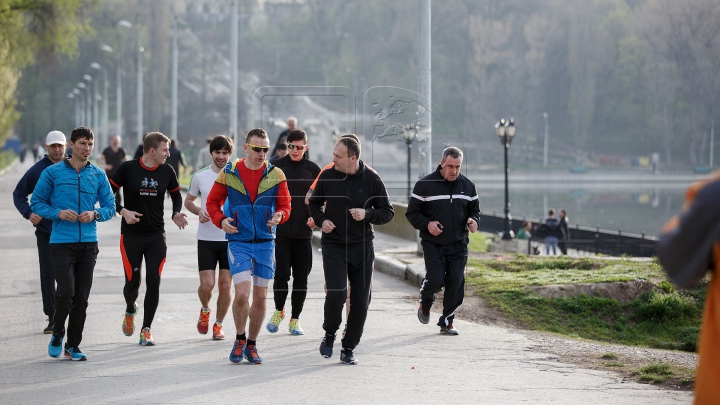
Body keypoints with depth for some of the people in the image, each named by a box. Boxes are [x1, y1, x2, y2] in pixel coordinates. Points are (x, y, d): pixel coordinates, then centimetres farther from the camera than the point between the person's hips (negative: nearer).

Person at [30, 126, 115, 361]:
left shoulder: (98, 175, 8)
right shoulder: (52, 173, 0)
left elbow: (110, 207, 12)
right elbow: (36, 202, 3)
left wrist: (95, 214, -9)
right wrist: (58, 213, -13)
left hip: (89, 243, 3)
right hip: (62, 242, -3)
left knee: (82, 297, 4)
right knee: (66, 292, -13)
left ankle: (73, 345, 15)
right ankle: (57, 333, 14)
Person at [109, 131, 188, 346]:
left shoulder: (167, 171, 1)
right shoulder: (128, 168, -9)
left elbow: (176, 194, 17)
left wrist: (176, 214, -1)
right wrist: (123, 211, -17)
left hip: (156, 236, 2)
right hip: (131, 235, -2)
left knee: (154, 282, -6)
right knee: (132, 282, 1)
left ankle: (146, 329, 5)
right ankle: (130, 311, 36)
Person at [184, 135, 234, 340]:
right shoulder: (200, 176, 1)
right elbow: (188, 201, 13)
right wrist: (199, 211, -8)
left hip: (231, 239, 0)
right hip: (206, 239, 0)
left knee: (225, 285, 0)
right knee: (207, 284, -8)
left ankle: (218, 324, 18)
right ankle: (205, 310, 24)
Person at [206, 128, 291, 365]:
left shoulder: (275, 175, 2)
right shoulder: (229, 173, -1)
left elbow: (285, 205, 7)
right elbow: (213, 202, 7)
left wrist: (279, 216, -16)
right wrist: (221, 220, -12)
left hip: (265, 243, 2)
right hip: (238, 241, -2)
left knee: (260, 296, 6)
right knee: (242, 293, -15)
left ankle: (251, 345, 22)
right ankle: (240, 340, 9)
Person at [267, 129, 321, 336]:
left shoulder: (313, 170, 5)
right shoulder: (276, 166, 3)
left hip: (304, 233, 1)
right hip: (280, 231, -1)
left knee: (301, 278, 3)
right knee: (281, 274, -10)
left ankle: (295, 320, 14)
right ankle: (279, 311, 14)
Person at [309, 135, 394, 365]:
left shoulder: (372, 180, -4)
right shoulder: (327, 177, 0)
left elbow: (388, 213, 3)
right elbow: (314, 203, 17)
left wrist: (367, 214, -15)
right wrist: (320, 220, -3)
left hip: (362, 247, 1)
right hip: (333, 245, -1)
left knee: (361, 300, 1)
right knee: (336, 293, -17)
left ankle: (349, 348, 15)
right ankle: (330, 333, 11)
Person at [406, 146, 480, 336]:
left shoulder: (468, 185, 7)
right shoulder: (425, 185, -5)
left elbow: (474, 209, 18)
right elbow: (412, 213, 0)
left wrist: (473, 221, -5)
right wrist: (427, 224, -18)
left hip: (458, 244, 3)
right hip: (433, 244, -3)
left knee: (456, 283, -4)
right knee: (435, 280, -13)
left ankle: (447, 322, 10)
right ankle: (425, 304, 22)